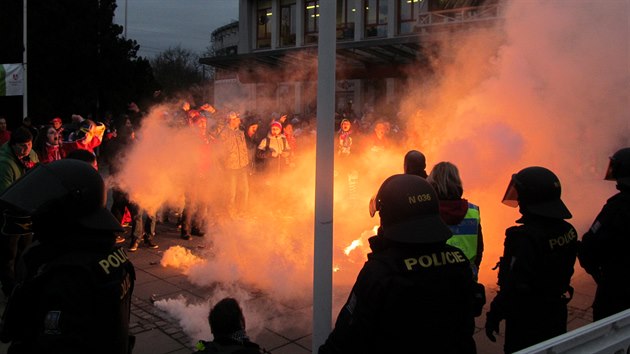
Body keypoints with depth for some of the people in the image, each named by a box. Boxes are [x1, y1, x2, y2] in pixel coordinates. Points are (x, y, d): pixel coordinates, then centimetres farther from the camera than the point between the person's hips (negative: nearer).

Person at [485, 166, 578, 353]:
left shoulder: (525, 238, -29)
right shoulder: (567, 231, -3)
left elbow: (515, 285, -28)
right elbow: (565, 270, 9)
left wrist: (494, 315, -18)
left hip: (527, 319, -7)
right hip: (556, 315, 8)